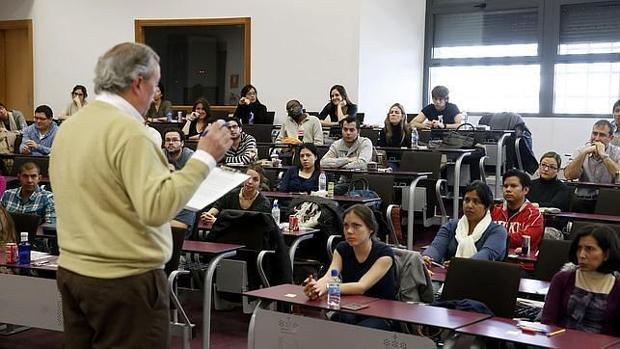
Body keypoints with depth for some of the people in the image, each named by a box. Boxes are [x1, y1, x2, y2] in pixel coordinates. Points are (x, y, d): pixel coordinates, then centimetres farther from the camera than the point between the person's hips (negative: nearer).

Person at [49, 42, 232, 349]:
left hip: (72, 271, 9)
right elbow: (157, 207, -25)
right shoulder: (128, 132, -19)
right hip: (124, 280, -9)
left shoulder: (69, 127, 8)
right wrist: (204, 157, -20)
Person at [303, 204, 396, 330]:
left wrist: (327, 287, -41)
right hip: (350, 312, 3)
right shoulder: (342, 249, 2)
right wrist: (315, 285, -39)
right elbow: (329, 276, -15)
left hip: (382, 317, -3)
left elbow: (361, 287, -26)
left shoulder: (384, 253, -13)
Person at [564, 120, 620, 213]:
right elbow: (568, 175, -6)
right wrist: (584, 153, -12)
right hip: (583, 200, 1)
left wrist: (603, 155, -14)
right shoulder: (581, 151, 10)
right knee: (576, 204, -31)